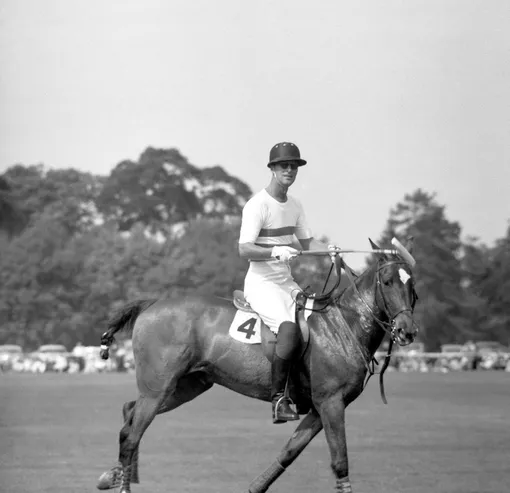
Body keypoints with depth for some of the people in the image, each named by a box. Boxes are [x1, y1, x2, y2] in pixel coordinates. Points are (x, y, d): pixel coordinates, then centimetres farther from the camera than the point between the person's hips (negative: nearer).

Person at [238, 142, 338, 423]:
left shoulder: (294, 206, 13)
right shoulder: (257, 205, -11)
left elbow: (307, 241, 20)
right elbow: (244, 249, -18)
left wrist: (327, 249, -1)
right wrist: (275, 251, -34)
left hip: (287, 283, 8)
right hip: (261, 283, -8)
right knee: (289, 326, -31)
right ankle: (278, 399, -29)